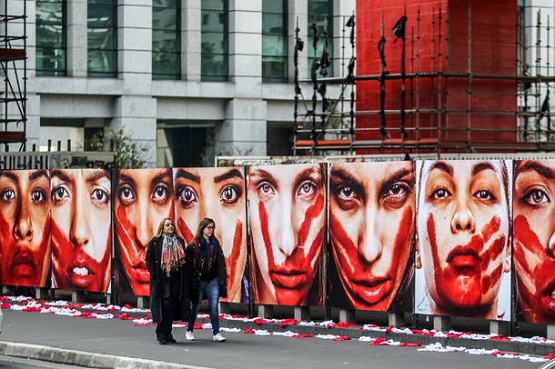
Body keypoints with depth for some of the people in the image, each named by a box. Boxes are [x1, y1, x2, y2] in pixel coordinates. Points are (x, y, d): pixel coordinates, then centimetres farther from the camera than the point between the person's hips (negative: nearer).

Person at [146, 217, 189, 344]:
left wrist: (185, 275, 7)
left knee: (172, 307, 5)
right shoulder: (155, 242, 0)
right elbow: (149, 260, 0)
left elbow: (183, 260, 17)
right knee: (164, 306, -10)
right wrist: (155, 275, -9)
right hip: (161, 280, -5)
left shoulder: (179, 242, 14)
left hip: (176, 280, 5)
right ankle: (161, 335, -5)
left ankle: (167, 334, 13)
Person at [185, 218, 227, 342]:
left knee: (214, 306, -6)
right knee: (195, 306, 8)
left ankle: (216, 333, -7)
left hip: (213, 280, 3)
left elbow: (221, 262, 11)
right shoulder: (194, 245, -7)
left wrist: (222, 278, 5)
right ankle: (189, 331, 25)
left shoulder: (215, 243, 8)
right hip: (199, 280, -3)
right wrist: (192, 282, -10)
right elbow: (189, 264, -7)